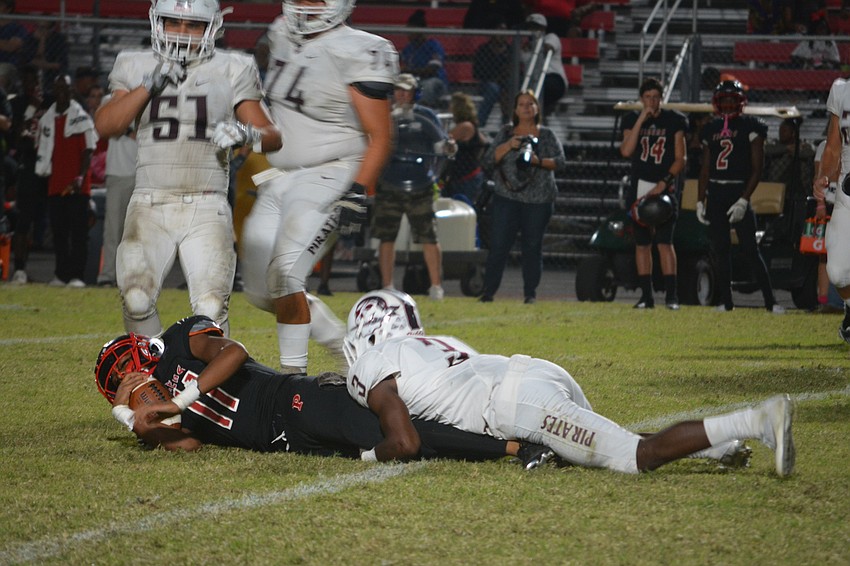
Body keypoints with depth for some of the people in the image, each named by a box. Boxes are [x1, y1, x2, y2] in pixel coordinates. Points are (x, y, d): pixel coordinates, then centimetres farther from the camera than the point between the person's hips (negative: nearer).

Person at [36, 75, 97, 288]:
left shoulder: (81, 118, -3)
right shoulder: (46, 119, 13)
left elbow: (88, 150, -7)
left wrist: (81, 177, -17)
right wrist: (43, 173, 11)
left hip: (77, 185, -5)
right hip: (55, 183, 5)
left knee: (78, 231, -6)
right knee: (58, 231, 6)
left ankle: (77, 275, -7)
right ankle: (61, 274, 11)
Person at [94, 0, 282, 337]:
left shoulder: (230, 71, 7)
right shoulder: (137, 68, 11)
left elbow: (272, 136, 6)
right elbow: (105, 125, -1)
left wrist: (246, 134, -16)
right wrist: (150, 85, -10)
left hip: (206, 208, -1)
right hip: (150, 206, 1)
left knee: (211, 309, -14)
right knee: (136, 299, -17)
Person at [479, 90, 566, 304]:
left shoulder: (546, 135, 9)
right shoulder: (506, 133, 11)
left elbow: (561, 162, -1)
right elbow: (488, 161, 2)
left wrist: (539, 161, -17)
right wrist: (508, 146, -12)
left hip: (539, 199, 0)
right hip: (507, 196, 0)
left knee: (533, 246, 1)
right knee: (499, 245, -6)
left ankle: (530, 293, 8)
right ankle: (488, 292, -3)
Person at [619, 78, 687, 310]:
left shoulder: (674, 121, 2)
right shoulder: (632, 120, 6)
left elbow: (680, 159, 0)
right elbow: (626, 151, -10)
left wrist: (663, 183, -12)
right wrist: (641, 119, -12)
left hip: (665, 189, -3)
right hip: (639, 189, 3)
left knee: (665, 242, -10)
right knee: (642, 244, 4)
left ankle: (671, 295, -10)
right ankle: (646, 296, 9)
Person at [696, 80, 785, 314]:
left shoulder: (750, 127, -2)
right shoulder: (711, 129, 14)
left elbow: (757, 169, -6)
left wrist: (744, 200, -15)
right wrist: (700, 201, 11)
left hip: (738, 191, -5)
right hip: (715, 194, 5)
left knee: (750, 249, -10)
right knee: (720, 249, 4)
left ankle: (770, 301, -9)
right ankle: (726, 301, 9)